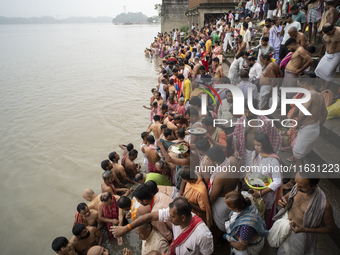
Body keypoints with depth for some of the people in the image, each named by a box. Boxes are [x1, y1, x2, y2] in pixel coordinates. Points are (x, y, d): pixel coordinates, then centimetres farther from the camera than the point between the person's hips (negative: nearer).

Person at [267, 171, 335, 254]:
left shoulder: (324, 205, -37)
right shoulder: (299, 185, -22)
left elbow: (330, 228, -19)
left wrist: (305, 229, -28)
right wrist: (284, 198, -18)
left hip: (300, 233, -4)